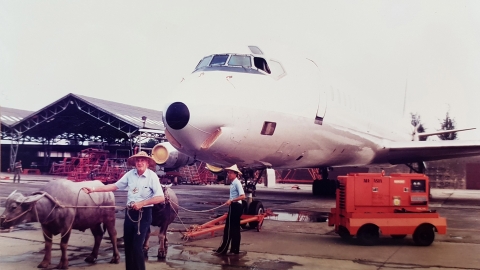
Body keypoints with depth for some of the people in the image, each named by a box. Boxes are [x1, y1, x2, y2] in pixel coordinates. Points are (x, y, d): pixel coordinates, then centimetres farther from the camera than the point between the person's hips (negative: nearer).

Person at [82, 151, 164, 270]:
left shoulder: (152, 176, -12)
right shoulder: (130, 174, 1)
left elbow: (161, 198, -17)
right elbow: (114, 186, 7)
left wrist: (142, 203, -20)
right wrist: (94, 189, 1)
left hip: (144, 214, -5)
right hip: (129, 212, 5)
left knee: (137, 246, -6)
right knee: (128, 244, 13)